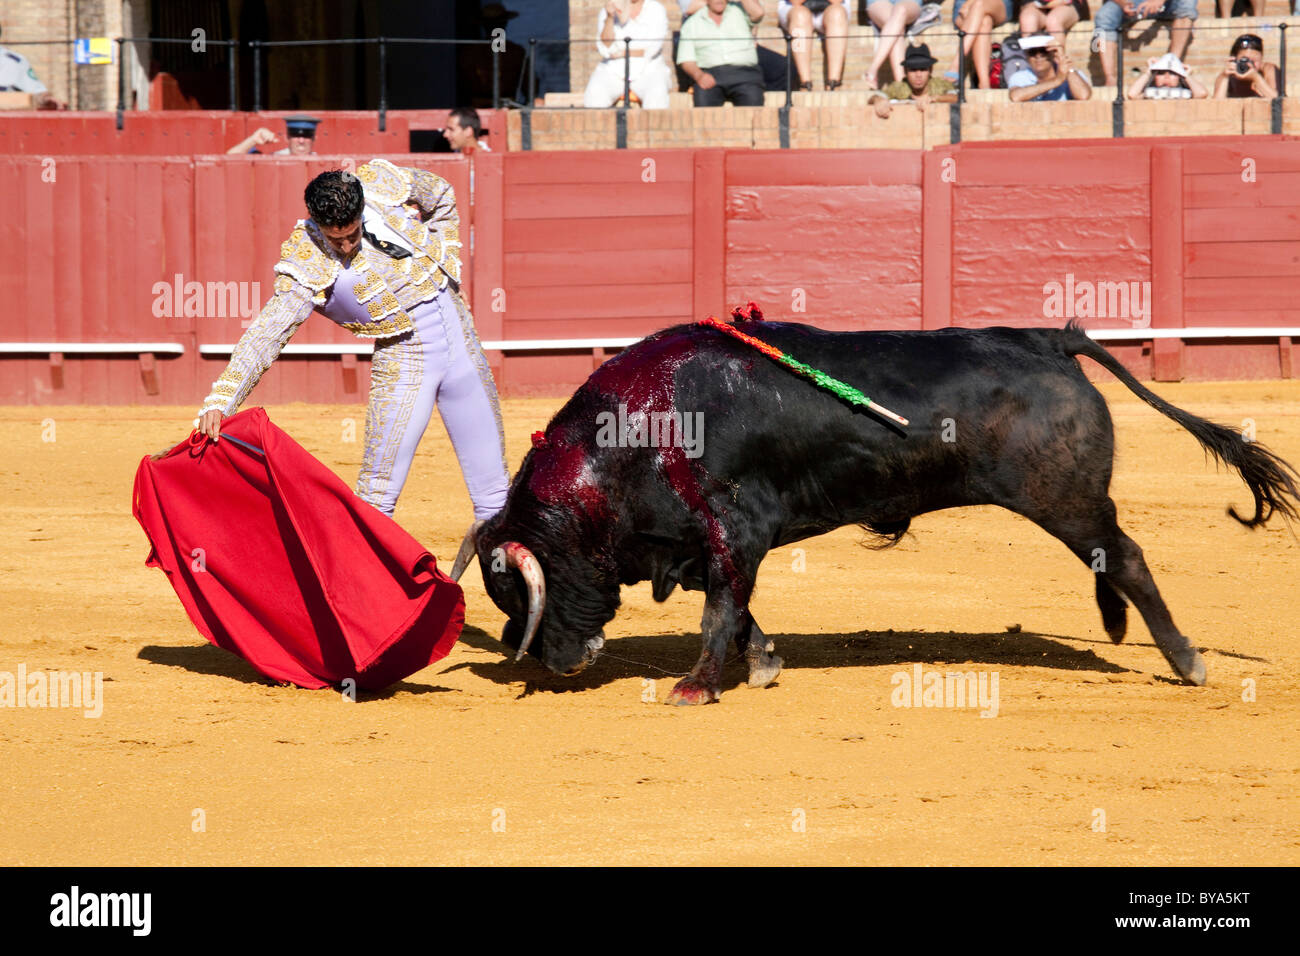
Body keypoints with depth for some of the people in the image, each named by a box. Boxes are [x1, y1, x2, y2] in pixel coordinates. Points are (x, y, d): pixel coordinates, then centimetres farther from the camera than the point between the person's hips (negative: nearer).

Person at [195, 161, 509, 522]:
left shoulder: (384, 185, -11)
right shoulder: (307, 266, -21)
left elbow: (442, 197, 11)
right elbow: (265, 336, -28)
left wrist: (445, 259, 2)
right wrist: (220, 401, -40)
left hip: (460, 341, 4)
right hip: (404, 363, -4)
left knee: (493, 492, 7)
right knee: (377, 495, -12)